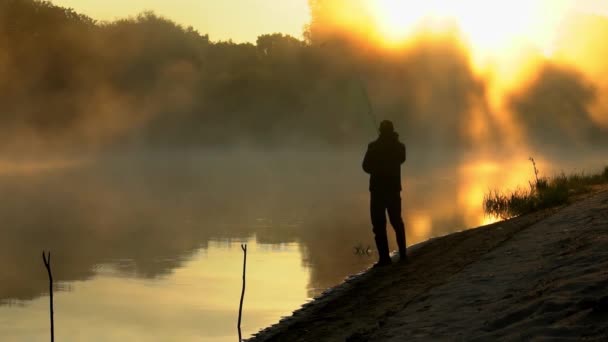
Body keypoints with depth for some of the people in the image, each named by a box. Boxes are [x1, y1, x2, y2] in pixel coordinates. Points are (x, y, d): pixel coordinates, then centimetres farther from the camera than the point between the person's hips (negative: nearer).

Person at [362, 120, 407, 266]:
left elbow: (366, 166, -7)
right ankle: (402, 254, 23)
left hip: (378, 189, -5)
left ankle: (385, 257, -11)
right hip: (394, 188, 5)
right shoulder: (399, 146, 1)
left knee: (379, 224, -4)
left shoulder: (374, 146, -13)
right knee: (397, 221, 19)